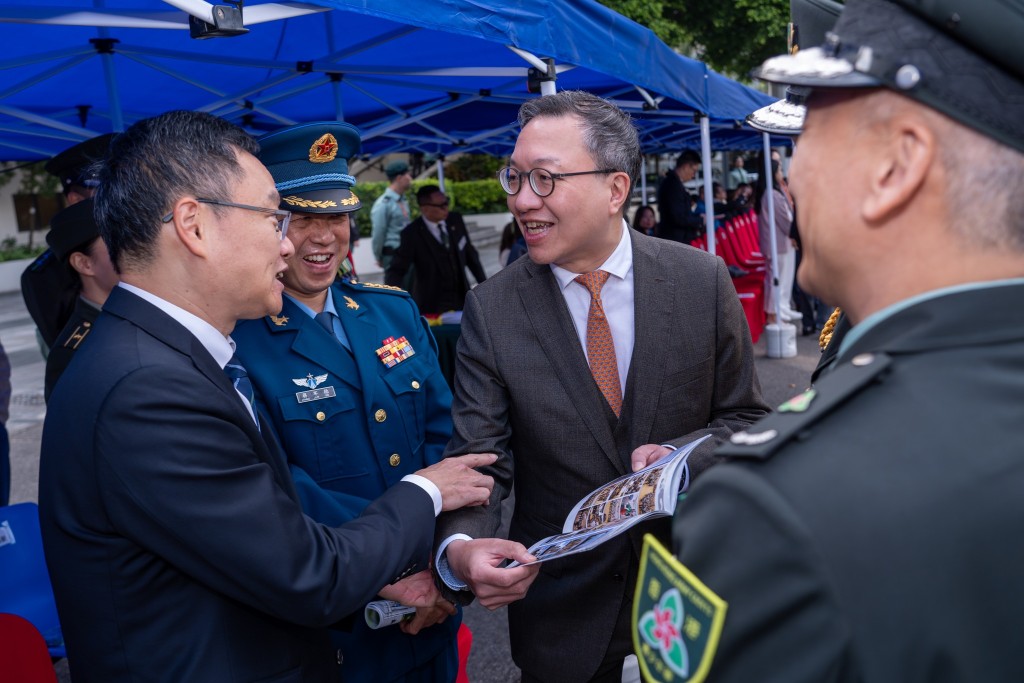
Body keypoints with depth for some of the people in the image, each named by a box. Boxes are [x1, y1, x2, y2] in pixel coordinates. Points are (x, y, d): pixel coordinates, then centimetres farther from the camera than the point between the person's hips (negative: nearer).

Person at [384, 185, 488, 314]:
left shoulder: (456, 221, -1)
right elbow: (397, 269, -14)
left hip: (462, 298, 4)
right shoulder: (412, 233, -14)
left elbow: (470, 254, 11)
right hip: (432, 305, -4)